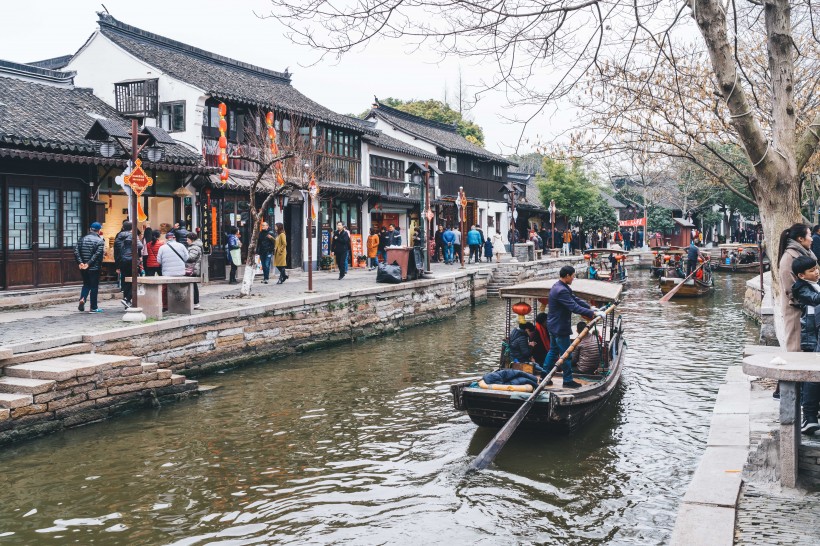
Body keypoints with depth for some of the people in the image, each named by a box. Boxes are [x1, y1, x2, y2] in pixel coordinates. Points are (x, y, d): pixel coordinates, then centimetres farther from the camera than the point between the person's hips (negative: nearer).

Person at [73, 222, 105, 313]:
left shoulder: (82, 239, 7)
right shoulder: (99, 241, -7)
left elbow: (76, 252, -2)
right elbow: (97, 254, -19)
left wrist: (80, 262, -8)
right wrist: (89, 263, -17)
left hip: (83, 268, 4)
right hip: (94, 268, -4)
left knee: (86, 285, 19)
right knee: (94, 287, 4)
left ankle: (82, 299, -5)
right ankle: (94, 307, 7)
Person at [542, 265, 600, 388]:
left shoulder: (559, 287, 9)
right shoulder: (561, 291, -26)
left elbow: (575, 299, 12)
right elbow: (574, 307, -29)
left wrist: (590, 307, 5)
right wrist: (592, 313, -27)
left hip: (554, 326, 11)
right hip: (560, 327, -11)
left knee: (553, 351, 19)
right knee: (565, 354, 1)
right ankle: (568, 381, 11)